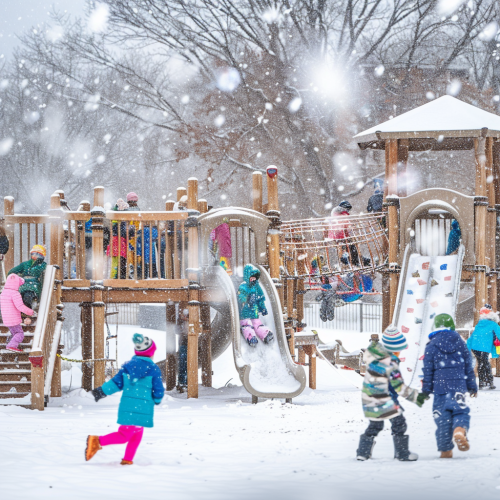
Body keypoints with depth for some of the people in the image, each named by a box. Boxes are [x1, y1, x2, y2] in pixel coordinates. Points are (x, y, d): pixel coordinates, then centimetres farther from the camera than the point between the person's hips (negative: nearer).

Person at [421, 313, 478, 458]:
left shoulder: (432, 346, -1)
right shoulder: (459, 342, 6)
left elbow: (428, 370, 0)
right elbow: (468, 366, 10)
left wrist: (425, 391, 6)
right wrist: (472, 386, 18)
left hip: (440, 386, -1)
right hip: (458, 385, 1)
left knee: (443, 417, 6)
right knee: (460, 411, 0)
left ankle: (446, 450, 8)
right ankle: (460, 430, -35)